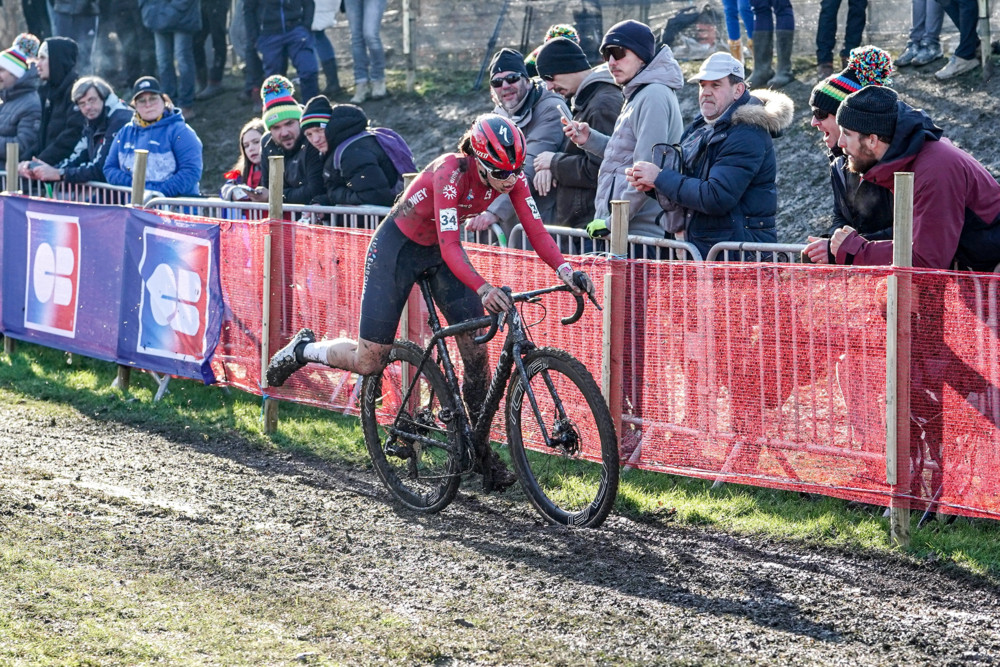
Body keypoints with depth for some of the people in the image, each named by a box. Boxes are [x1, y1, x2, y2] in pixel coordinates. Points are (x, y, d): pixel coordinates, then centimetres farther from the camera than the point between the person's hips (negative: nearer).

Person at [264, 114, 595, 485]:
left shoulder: (511, 176, -18)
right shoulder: (451, 172, -35)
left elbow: (537, 231, -20)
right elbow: (449, 247, -41)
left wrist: (565, 270, -38)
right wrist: (483, 288, -56)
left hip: (438, 250, 6)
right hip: (397, 246, -6)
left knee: (476, 349, -7)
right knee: (370, 361, -3)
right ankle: (303, 349, 27)